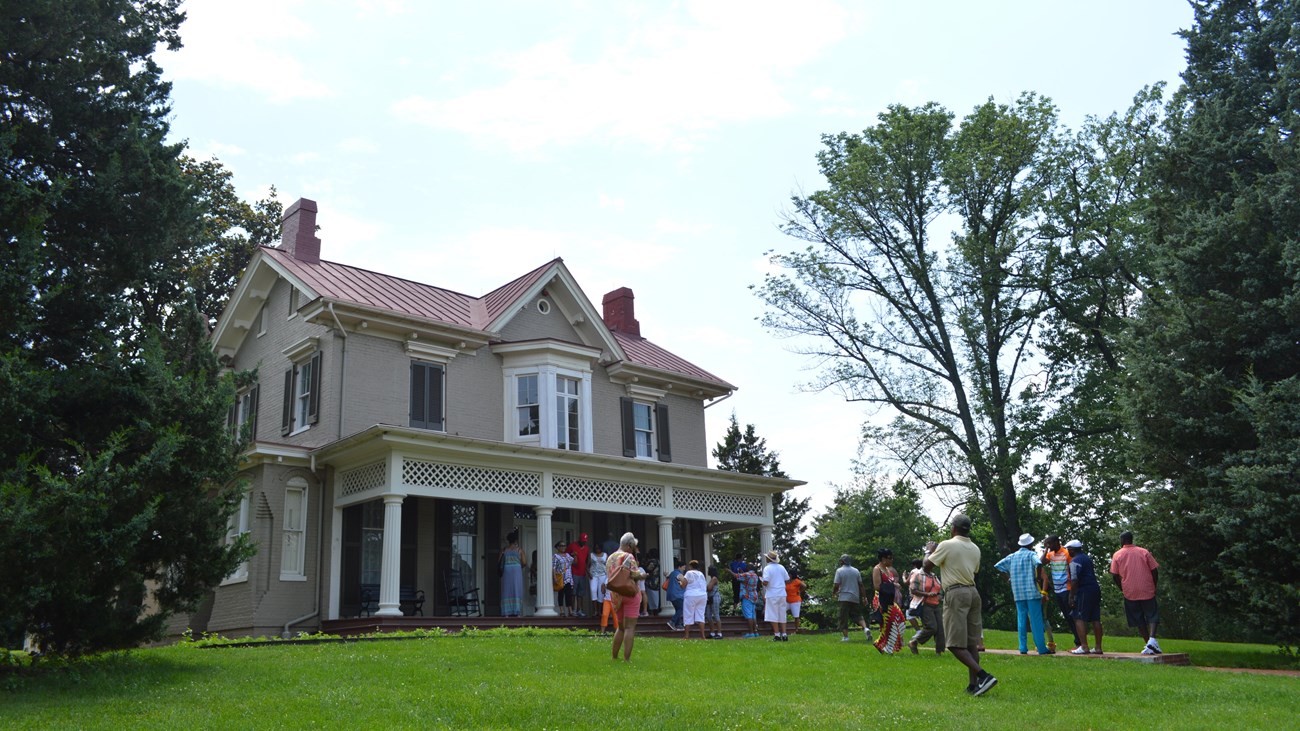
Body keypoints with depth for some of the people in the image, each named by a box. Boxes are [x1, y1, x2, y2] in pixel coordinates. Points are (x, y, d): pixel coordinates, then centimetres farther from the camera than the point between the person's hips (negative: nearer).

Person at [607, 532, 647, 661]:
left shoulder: (610, 558, 12)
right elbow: (635, 575, -19)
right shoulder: (629, 557, -12)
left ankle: (614, 656, 22)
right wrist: (642, 575, 2)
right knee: (630, 627, -4)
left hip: (615, 595, 7)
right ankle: (626, 658, -8)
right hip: (630, 594, -7)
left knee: (620, 626, 19)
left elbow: (608, 575, 16)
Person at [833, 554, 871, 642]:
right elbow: (861, 585, 8)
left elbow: (836, 585, -10)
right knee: (857, 615, 13)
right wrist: (864, 597, 12)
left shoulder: (839, 571, -6)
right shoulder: (856, 571, 8)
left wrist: (834, 592, 9)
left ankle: (845, 636, -1)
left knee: (844, 617, 2)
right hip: (855, 597, 4)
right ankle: (865, 628, -11)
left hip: (844, 598, -4)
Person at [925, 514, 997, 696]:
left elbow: (927, 566, -5)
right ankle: (973, 685, 8)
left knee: (956, 644, -6)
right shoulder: (975, 548, 12)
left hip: (955, 594, -7)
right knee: (972, 643, 10)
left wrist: (931, 551, 13)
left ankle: (983, 675, -20)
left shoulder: (947, 545, -8)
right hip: (973, 592, 7)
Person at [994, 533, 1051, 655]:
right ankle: (1042, 648, -1)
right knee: (1036, 620, -1)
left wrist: (1009, 576, 12)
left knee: (1021, 620, 7)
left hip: (1018, 593, 4)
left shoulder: (1012, 556, 12)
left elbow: (997, 566, 8)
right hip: (1032, 592, -4)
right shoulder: (1031, 554, -2)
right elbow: (1038, 563, -23)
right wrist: (1037, 577, -9)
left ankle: (1023, 648, 5)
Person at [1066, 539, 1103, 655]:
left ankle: (1084, 646, -13)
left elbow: (1075, 580, -16)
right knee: (1096, 619, 9)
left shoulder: (1075, 561, -10)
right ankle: (1098, 647, 12)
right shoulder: (1087, 558, 19)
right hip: (1095, 589, 9)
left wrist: (1071, 597, -13)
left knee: (1079, 619, -7)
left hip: (1084, 591, -9)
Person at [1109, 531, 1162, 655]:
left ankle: (1149, 644, 11)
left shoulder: (1117, 555, 0)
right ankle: (1152, 639, -16)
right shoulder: (1144, 552, 3)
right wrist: (1154, 587, 12)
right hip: (1147, 591, 0)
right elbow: (1154, 571, 1)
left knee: (1139, 620, 10)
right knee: (1152, 616, 6)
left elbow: (1115, 575, -1)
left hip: (1130, 593, 0)